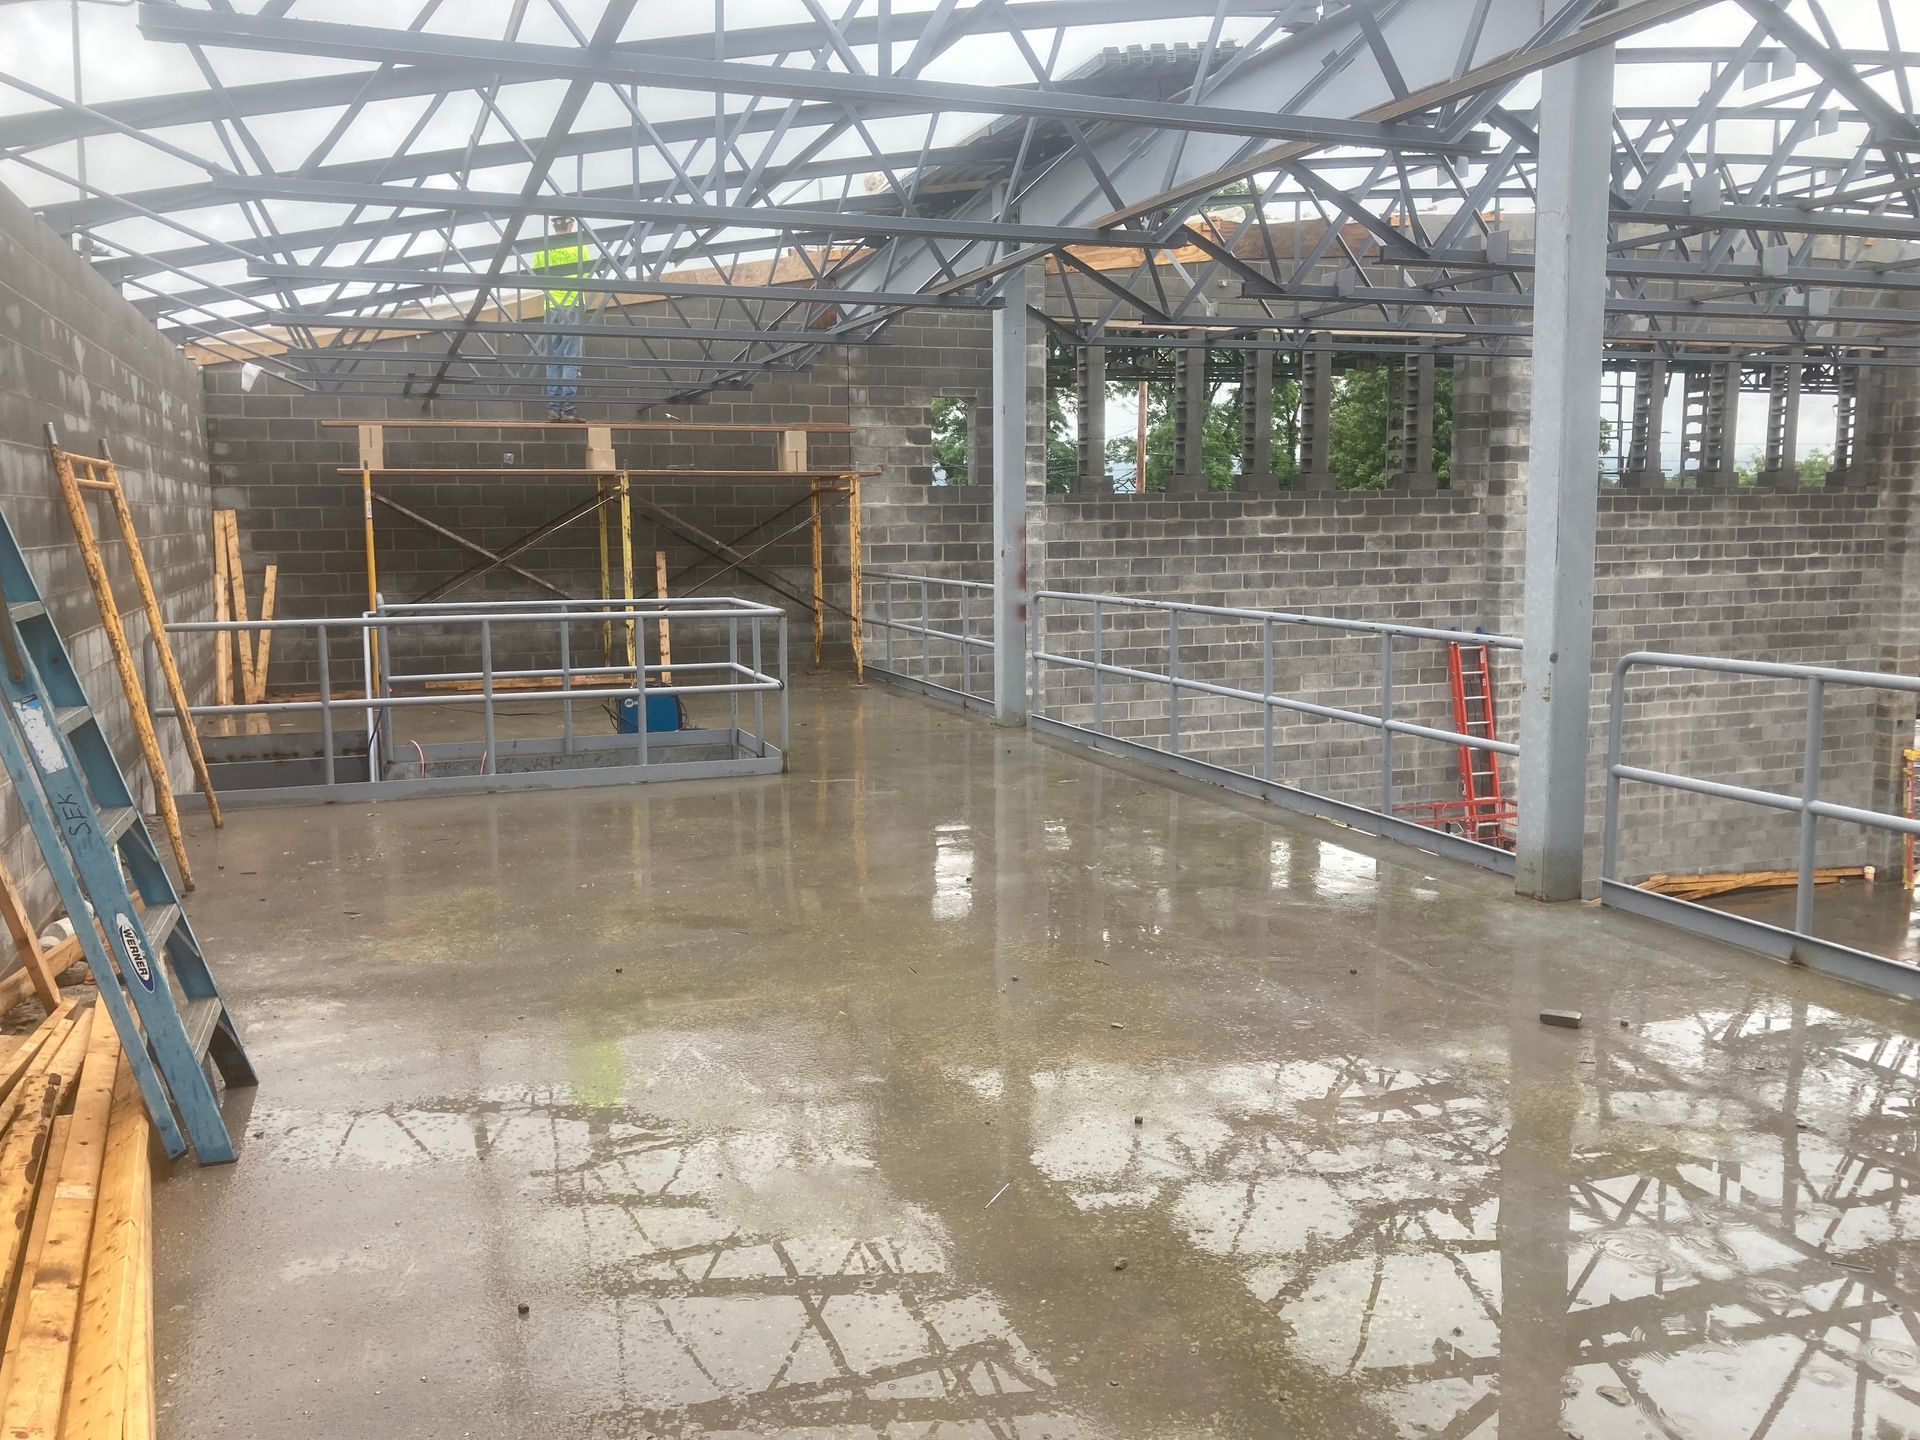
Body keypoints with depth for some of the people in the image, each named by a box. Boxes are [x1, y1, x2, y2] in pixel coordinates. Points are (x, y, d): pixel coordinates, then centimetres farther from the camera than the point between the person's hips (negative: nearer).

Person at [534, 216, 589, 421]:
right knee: (571, 359, -4)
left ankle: (553, 407, 4)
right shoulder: (578, 245, -2)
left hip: (551, 307, 3)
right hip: (572, 306, -3)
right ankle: (567, 408, -11)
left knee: (553, 360, 7)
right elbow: (586, 272, 0)